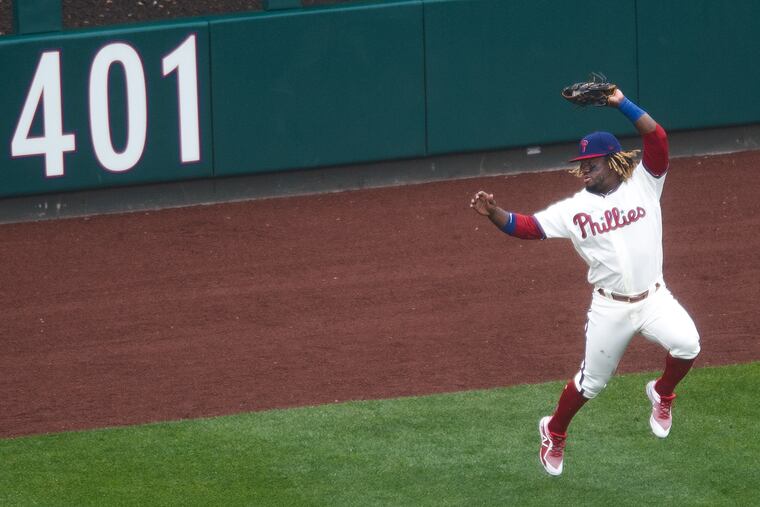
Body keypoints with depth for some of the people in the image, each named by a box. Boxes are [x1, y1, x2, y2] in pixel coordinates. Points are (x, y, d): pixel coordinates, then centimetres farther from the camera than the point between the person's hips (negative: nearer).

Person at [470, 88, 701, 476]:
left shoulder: (643, 184, -1)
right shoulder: (575, 208, -1)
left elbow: (656, 138, -13)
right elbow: (527, 226, -8)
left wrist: (621, 104, -19)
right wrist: (494, 214, -25)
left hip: (653, 299, 0)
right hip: (609, 309, 0)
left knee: (686, 345, -26)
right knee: (591, 381, 8)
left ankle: (662, 394, 5)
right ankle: (554, 433, 35)